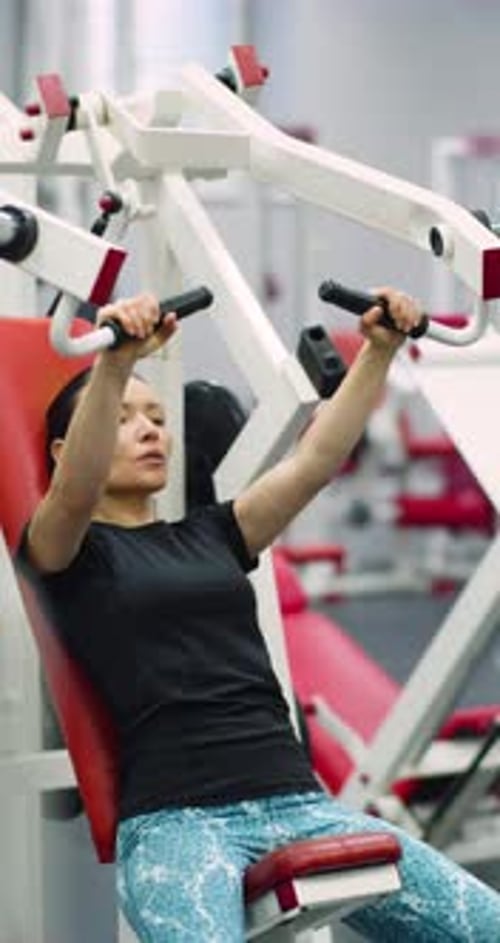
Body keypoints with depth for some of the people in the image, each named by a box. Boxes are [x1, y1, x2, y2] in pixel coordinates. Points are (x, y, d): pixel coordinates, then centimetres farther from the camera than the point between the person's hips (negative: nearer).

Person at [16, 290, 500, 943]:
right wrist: (115, 361, -31)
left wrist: (381, 349, 2)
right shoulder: (68, 553, 8)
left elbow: (316, 458, 14)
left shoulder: (210, 535, 23)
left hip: (298, 804, 6)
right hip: (174, 819, -5)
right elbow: (76, 487, -15)